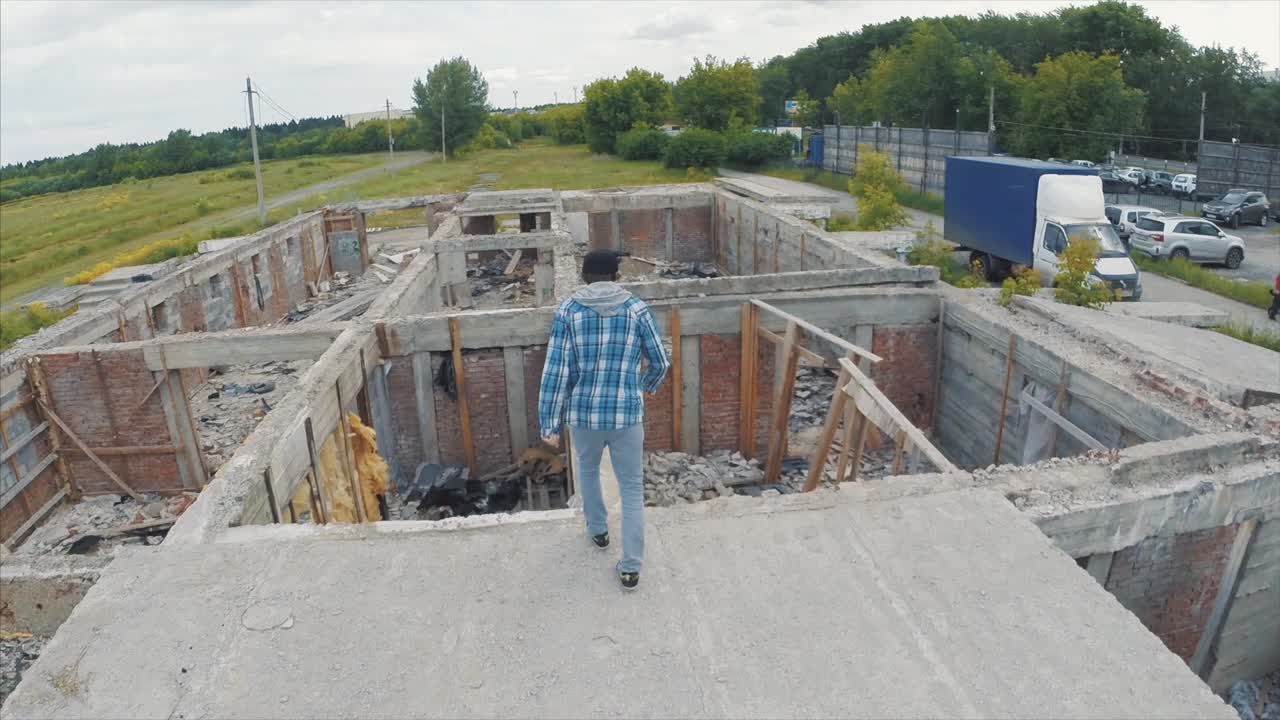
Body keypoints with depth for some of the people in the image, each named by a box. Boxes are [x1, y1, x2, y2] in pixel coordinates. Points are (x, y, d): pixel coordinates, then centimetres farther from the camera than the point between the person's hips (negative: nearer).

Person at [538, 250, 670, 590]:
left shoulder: (568, 310, -7)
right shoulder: (636, 309, -4)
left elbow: (556, 370, -10)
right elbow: (661, 362, 4)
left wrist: (549, 424, -3)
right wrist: (649, 385, 26)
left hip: (583, 413, 1)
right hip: (627, 414, 0)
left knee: (587, 469, 29)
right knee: (632, 489, 12)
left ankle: (598, 530, 47)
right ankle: (631, 567, 12)